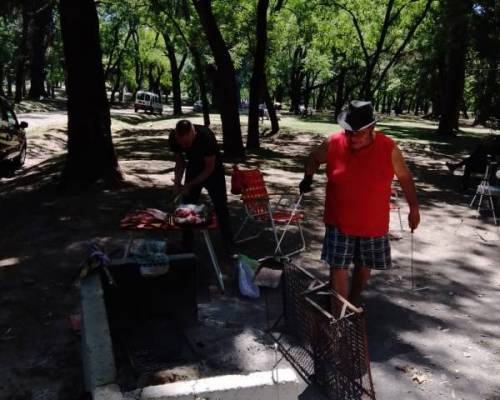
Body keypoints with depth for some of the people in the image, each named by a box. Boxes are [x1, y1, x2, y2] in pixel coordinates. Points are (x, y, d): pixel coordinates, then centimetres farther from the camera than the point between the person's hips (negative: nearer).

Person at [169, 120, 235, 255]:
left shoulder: (206, 136, -36)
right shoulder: (173, 138, -23)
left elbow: (209, 168, -26)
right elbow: (180, 161, -7)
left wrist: (189, 185, -29)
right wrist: (177, 182, -23)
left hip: (212, 169, -4)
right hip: (193, 168, 4)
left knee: (221, 208, -2)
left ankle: (229, 245, 10)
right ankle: (186, 247, 12)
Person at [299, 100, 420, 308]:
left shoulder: (388, 148, -14)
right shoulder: (333, 143, -13)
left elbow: (405, 177, 0)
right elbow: (314, 158, 8)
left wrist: (414, 209, 4)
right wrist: (308, 178, -8)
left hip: (374, 223, 1)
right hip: (340, 222, -1)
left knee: (364, 267, 17)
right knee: (338, 267, -2)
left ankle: (353, 302, 42)